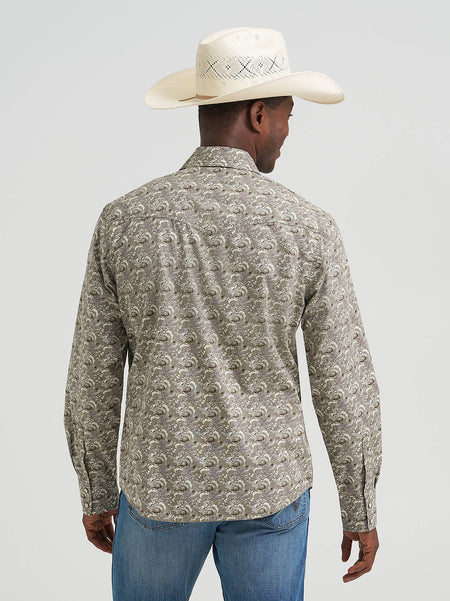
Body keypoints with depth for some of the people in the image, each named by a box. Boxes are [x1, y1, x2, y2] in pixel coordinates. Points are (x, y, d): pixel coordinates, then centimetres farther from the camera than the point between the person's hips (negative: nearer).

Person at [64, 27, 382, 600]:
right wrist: (361, 511, 4)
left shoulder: (122, 221, -12)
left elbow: (92, 378, -5)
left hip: (160, 486, 1)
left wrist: (96, 493, 10)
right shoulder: (309, 229, -15)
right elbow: (344, 388, -11)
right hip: (266, 489, 0)